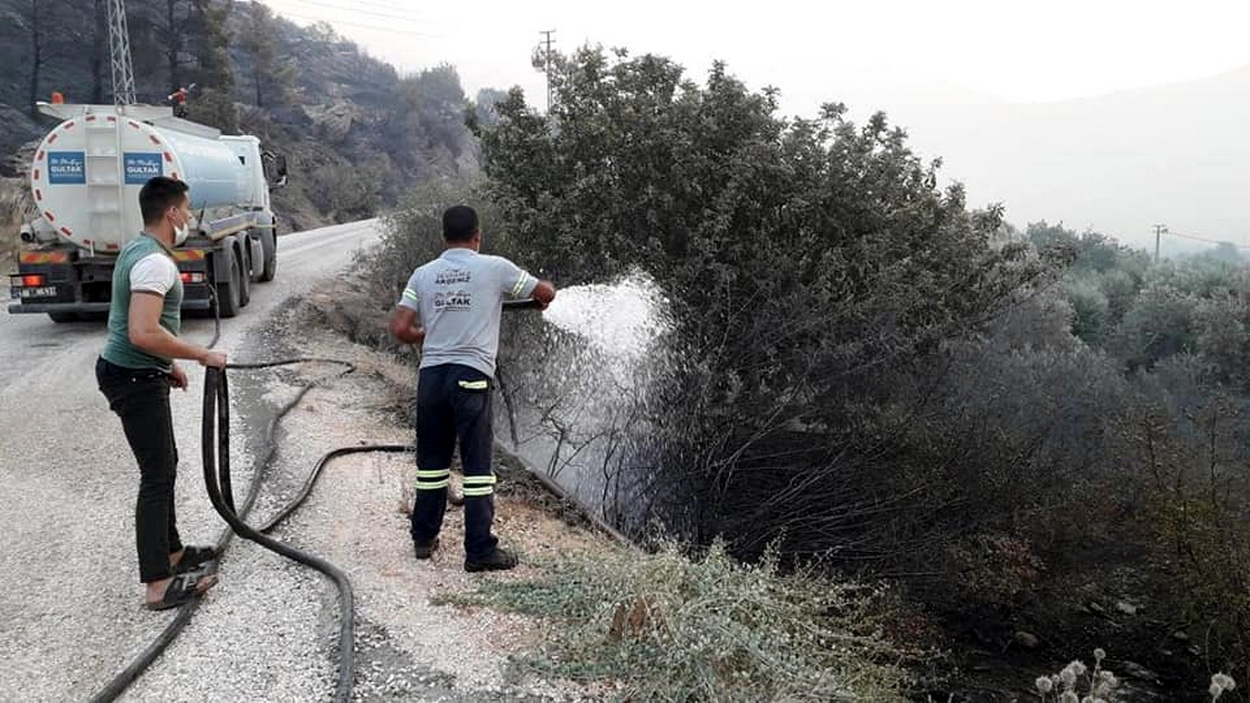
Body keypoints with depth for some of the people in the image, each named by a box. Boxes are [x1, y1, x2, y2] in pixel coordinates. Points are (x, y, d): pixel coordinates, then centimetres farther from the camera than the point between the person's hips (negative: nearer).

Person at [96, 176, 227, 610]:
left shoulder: (139, 250, 12)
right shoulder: (155, 261, -21)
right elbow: (144, 333, -32)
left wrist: (169, 364, 26)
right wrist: (203, 355, -23)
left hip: (136, 374, 11)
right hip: (135, 380, -11)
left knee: (164, 462, 19)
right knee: (157, 474, -8)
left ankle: (171, 552, 32)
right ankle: (159, 585, -4)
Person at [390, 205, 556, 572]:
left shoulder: (424, 274, 8)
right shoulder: (495, 268, 0)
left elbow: (400, 329, 2)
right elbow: (546, 292, 8)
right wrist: (542, 298, 32)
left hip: (431, 375, 4)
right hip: (470, 377, -4)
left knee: (432, 460, 16)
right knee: (477, 465, 1)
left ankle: (424, 539, 28)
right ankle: (480, 551, 5)